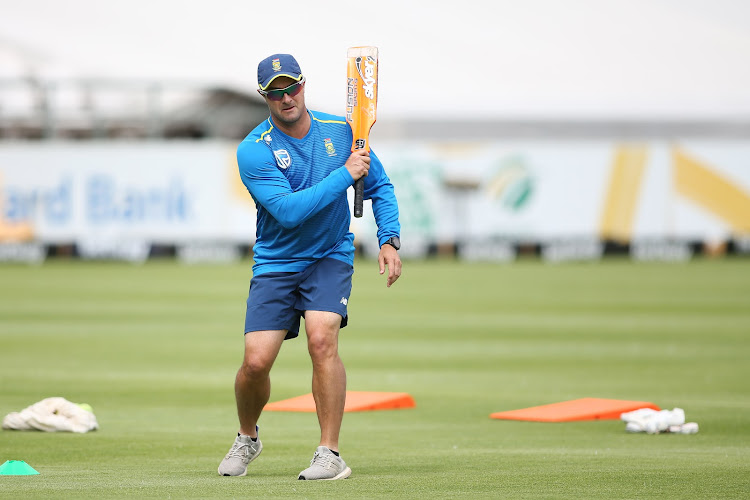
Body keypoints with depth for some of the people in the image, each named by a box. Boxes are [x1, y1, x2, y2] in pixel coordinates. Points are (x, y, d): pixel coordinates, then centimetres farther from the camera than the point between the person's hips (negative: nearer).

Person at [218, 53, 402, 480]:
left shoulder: (341, 132, -2)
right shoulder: (254, 151, -13)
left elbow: (380, 186, 10)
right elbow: (288, 210, -24)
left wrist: (389, 240, -4)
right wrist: (344, 175, -21)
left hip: (331, 257, 1)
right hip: (276, 264, -1)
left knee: (322, 337, -24)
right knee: (256, 361, -10)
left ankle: (331, 454, -18)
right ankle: (248, 438, 23)